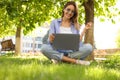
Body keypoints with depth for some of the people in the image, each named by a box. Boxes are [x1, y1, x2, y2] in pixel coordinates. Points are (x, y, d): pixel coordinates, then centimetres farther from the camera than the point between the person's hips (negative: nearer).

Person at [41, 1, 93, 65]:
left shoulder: (76, 25, 13)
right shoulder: (54, 22, 10)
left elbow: (78, 42, 4)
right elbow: (50, 41, 1)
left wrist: (84, 30, -2)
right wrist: (50, 39, -22)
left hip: (72, 52, 1)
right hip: (57, 51, -1)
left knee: (89, 47, -25)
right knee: (44, 47, -32)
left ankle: (59, 59, -26)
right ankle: (75, 61, -31)